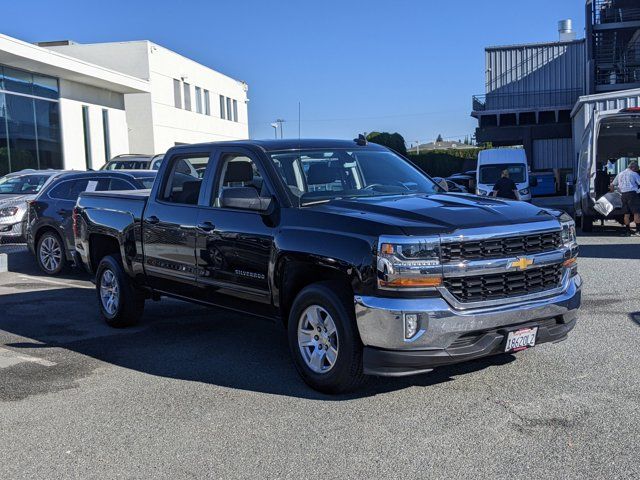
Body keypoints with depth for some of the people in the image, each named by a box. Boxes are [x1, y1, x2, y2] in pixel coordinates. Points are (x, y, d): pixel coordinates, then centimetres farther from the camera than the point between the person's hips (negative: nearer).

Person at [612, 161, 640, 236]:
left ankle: (627, 231, 7)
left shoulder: (620, 174, 18)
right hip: (633, 193, -6)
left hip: (624, 195, 6)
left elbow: (613, 184, 24)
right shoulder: (634, 174, 0)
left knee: (626, 213, 7)